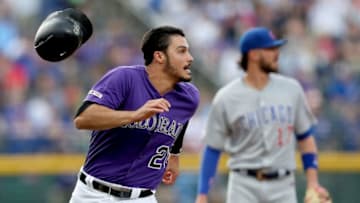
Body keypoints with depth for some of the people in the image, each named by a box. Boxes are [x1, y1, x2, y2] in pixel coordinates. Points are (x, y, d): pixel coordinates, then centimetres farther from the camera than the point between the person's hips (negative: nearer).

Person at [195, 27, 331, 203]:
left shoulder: (291, 89, 6)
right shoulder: (226, 98, -3)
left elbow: (305, 136, 14)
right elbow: (212, 148, 1)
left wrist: (312, 183, 5)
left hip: (282, 186, 3)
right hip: (244, 185, -3)